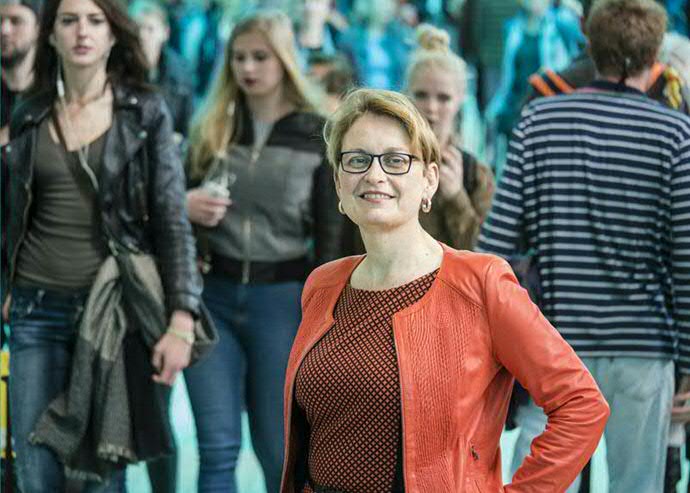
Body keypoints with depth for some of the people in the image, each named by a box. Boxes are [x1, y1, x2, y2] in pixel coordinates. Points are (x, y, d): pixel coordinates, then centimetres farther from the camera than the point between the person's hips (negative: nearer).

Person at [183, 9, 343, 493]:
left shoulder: (318, 136, -1)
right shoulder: (210, 128, 9)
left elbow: (331, 235, -2)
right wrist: (184, 205, -9)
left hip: (282, 299, -2)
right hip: (212, 295, 2)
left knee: (281, 451, 7)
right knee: (218, 448, -1)